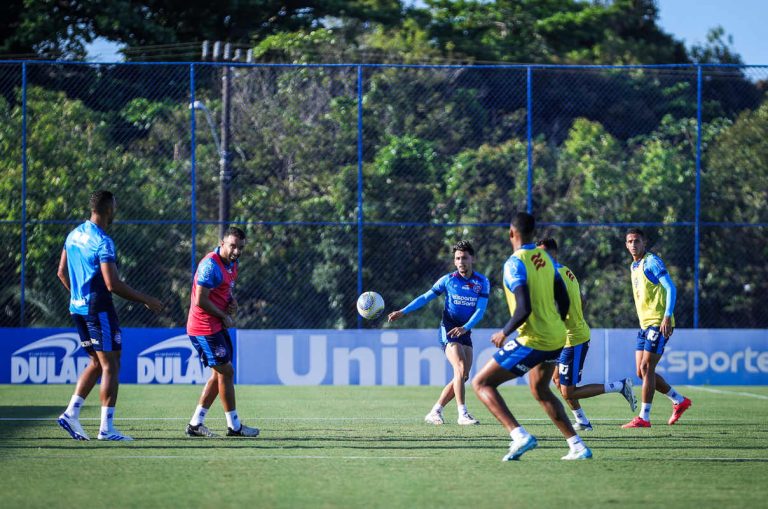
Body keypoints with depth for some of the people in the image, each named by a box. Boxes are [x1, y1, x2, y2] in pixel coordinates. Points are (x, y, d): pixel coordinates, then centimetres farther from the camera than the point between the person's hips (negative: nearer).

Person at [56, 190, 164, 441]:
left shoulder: (74, 234, 9)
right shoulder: (102, 242, -17)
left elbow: (62, 272, 16)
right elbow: (112, 284, -21)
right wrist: (146, 300, -14)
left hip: (77, 307, 9)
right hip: (98, 308, -9)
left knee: (97, 363, 17)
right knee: (110, 365, -3)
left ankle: (71, 413, 9)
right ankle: (106, 428, -4)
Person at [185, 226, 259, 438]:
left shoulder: (232, 264, 10)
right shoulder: (211, 265, -20)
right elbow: (201, 300, -23)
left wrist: (232, 301, 3)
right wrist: (225, 317, -14)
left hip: (217, 327, 10)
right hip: (205, 328, -10)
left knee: (220, 374, 12)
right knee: (226, 371, -6)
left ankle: (195, 423, 15)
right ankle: (234, 426, 2)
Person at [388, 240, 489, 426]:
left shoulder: (482, 282, 1)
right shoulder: (448, 280, -3)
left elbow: (480, 310, -7)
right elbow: (425, 297, 5)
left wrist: (465, 327, -24)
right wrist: (402, 312, -3)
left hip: (465, 332, 4)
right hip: (448, 330, -4)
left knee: (463, 376, 2)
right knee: (460, 369, -21)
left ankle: (435, 412, 12)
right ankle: (462, 414, -23)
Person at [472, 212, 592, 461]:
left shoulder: (515, 263, -16)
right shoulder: (546, 258, 8)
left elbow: (523, 309, -24)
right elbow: (564, 300, 13)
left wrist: (504, 333, -9)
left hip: (532, 341, -8)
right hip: (556, 339, 8)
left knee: (481, 383, -1)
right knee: (540, 390, 29)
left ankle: (520, 435, -16)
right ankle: (577, 446, 24)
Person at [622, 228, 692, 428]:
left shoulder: (652, 262, -10)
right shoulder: (633, 267, 17)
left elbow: (670, 288, -17)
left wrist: (667, 316, -25)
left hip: (658, 323, -9)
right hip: (645, 325, 9)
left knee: (646, 368, -11)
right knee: (641, 371, 7)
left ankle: (644, 417, -8)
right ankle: (680, 401, 21)